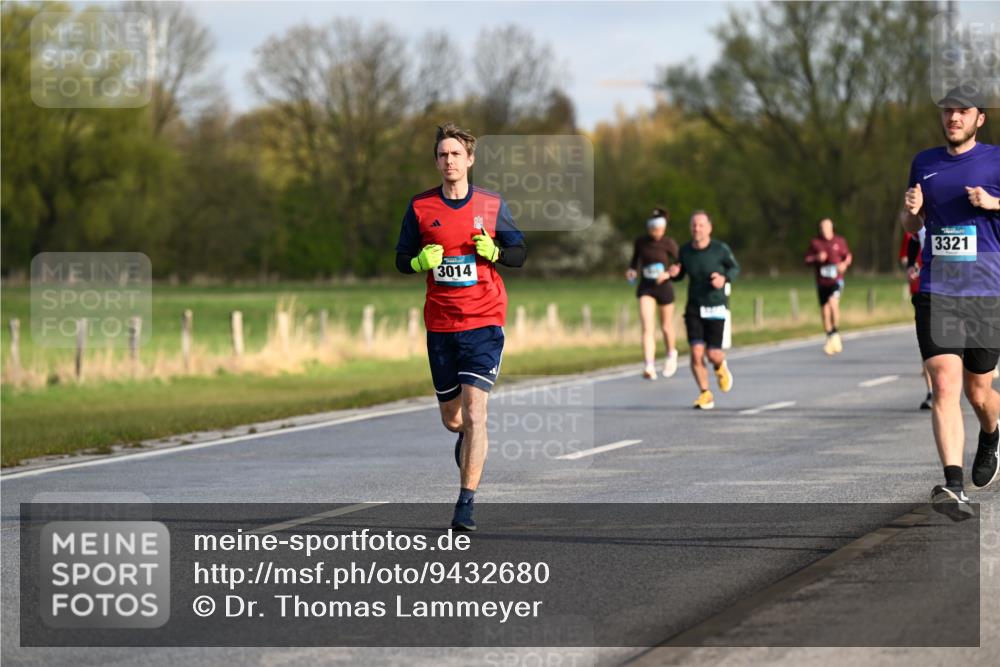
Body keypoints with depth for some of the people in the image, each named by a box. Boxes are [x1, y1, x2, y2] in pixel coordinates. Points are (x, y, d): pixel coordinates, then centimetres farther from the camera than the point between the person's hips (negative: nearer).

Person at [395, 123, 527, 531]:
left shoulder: (491, 205, 1)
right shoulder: (420, 207, 4)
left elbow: (520, 252, 8)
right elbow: (402, 260, 9)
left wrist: (494, 251, -13)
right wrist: (421, 261, -14)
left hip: (483, 321, -2)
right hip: (440, 324, 3)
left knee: (474, 412, -15)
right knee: (451, 417, 11)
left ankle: (466, 504, -13)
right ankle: (468, 438, 49)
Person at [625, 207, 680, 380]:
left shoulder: (669, 244, -9)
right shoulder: (640, 242, -1)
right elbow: (635, 261, 13)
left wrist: (668, 274, -23)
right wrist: (632, 271, -7)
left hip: (664, 287, -1)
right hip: (645, 288, 1)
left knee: (665, 327, 15)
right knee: (647, 328, -14)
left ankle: (671, 353, 46)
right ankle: (650, 367, -22)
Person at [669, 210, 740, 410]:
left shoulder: (720, 249, -10)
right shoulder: (685, 250, -2)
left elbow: (735, 268, 5)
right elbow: (680, 274, 12)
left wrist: (724, 278, -16)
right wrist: (674, 273, -12)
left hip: (716, 306, -2)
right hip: (694, 308, 2)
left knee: (713, 354, -5)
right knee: (696, 352, -11)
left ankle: (721, 367, 35)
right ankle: (705, 395, 5)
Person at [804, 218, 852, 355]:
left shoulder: (840, 241, 4)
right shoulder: (815, 243, 6)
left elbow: (848, 256, 13)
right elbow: (807, 260, 7)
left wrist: (845, 264, -7)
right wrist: (817, 258, -12)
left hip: (836, 280, -2)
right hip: (822, 282, 2)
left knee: (833, 302, -26)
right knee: (825, 312, 4)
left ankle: (835, 333, -13)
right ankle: (830, 340, 17)